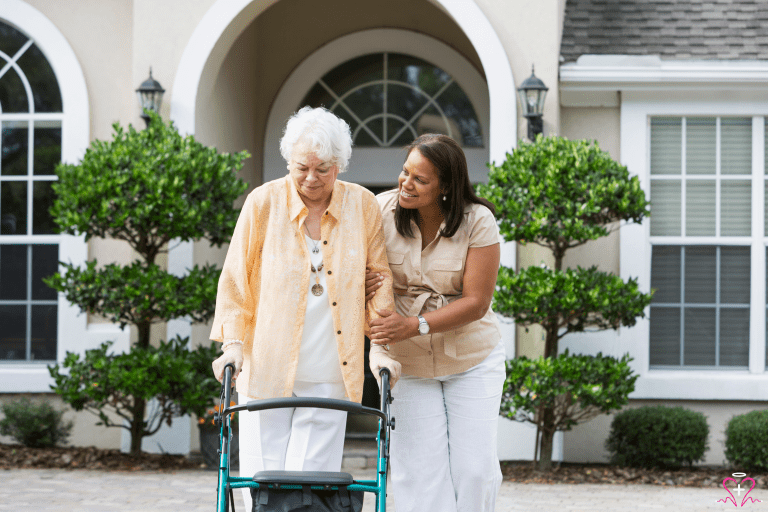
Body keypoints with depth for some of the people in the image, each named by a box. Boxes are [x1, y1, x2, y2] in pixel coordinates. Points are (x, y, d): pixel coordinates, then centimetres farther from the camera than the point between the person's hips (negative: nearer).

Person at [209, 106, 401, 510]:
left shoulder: (363, 207, 2)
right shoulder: (264, 202, -1)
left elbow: (379, 278, 10)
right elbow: (235, 279, 4)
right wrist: (233, 342, -5)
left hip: (329, 374, 0)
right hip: (267, 368, 0)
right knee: (263, 476, -2)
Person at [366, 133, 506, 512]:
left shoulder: (477, 222, -15)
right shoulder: (381, 211, -11)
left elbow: (476, 302, -17)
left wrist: (414, 325, -27)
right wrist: (367, 287, -23)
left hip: (471, 357, 0)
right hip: (404, 361, 1)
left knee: (475, 467, -1)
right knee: (418, 469, -5)